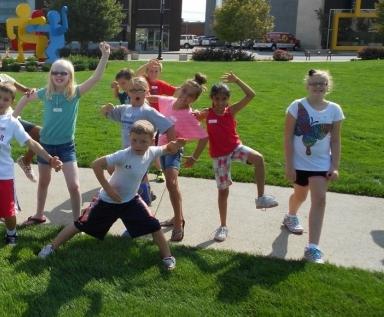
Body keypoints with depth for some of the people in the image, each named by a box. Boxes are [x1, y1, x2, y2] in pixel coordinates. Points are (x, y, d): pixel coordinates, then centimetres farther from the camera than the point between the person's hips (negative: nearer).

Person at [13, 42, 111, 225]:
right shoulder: (45, 93, -5)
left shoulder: (75, 93, -11)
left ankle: (77, 221, 9)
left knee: (74, 186, -8)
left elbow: (96, 78, -24)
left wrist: (105, 56, -35)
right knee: (43, 182, 20)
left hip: (66, 146, -3)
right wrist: (13, 117, 13)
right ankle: (39, 215, 38)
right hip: (46, 144, 3)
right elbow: (26, 98, 14)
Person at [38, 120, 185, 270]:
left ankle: (167, 256, 15)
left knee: (154, 225, -4)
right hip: (108, 201, -4)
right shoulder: (123, 155, -29)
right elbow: (96, 164, -29)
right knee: (82, 224, 6)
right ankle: (52, 246, 23)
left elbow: (167, 149, 8)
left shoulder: (151, 152, -13)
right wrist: (108, 189, -26)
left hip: (131, 200, 4)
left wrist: (175, 144, -15)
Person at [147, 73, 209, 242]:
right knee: (171, 183, 18)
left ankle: (178, 224, -18)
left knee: (171, 183, -25)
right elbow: (156, 98, 18)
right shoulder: (169, 101, -5)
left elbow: (204, 137, -20)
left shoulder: (188, 116, -22)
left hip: (174, 150, -7)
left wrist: (194, 158, -14)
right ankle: (178, 217, 35)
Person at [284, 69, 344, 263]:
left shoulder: (334, 110, -5)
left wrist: (335, 167, -6)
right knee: (300, 195, 19)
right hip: (299, 162, -1)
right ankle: (290, 216, 54)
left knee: (319, 199, -8)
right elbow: (288, 137, -12)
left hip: (321, 164, 1)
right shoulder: (297, 106, -12)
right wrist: (289, 165, -14)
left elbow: (335, 140, -1)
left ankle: (312, 247, -6)